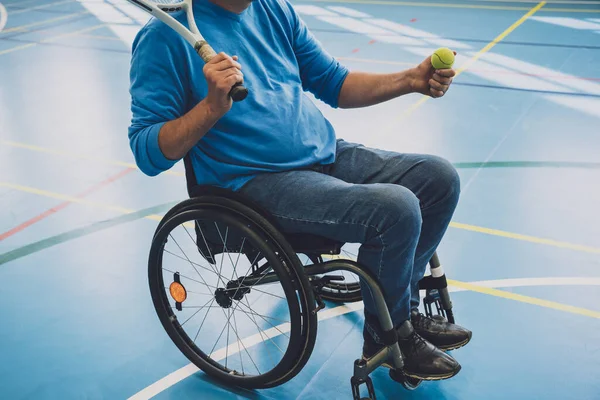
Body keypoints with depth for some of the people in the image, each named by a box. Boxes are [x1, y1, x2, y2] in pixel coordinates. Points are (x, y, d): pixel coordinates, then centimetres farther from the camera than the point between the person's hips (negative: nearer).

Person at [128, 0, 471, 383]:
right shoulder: (167, 34, -9)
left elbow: (334, 83, 16)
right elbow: (148, 154, -12)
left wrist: (411, 80, 2)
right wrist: (212, 106, -27)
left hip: (328, 154, 8)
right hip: (257, 182, -8)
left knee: (440, 178, -1)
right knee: (396, 208, -24)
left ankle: (405, 307, 18)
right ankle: (387, 335, 3)